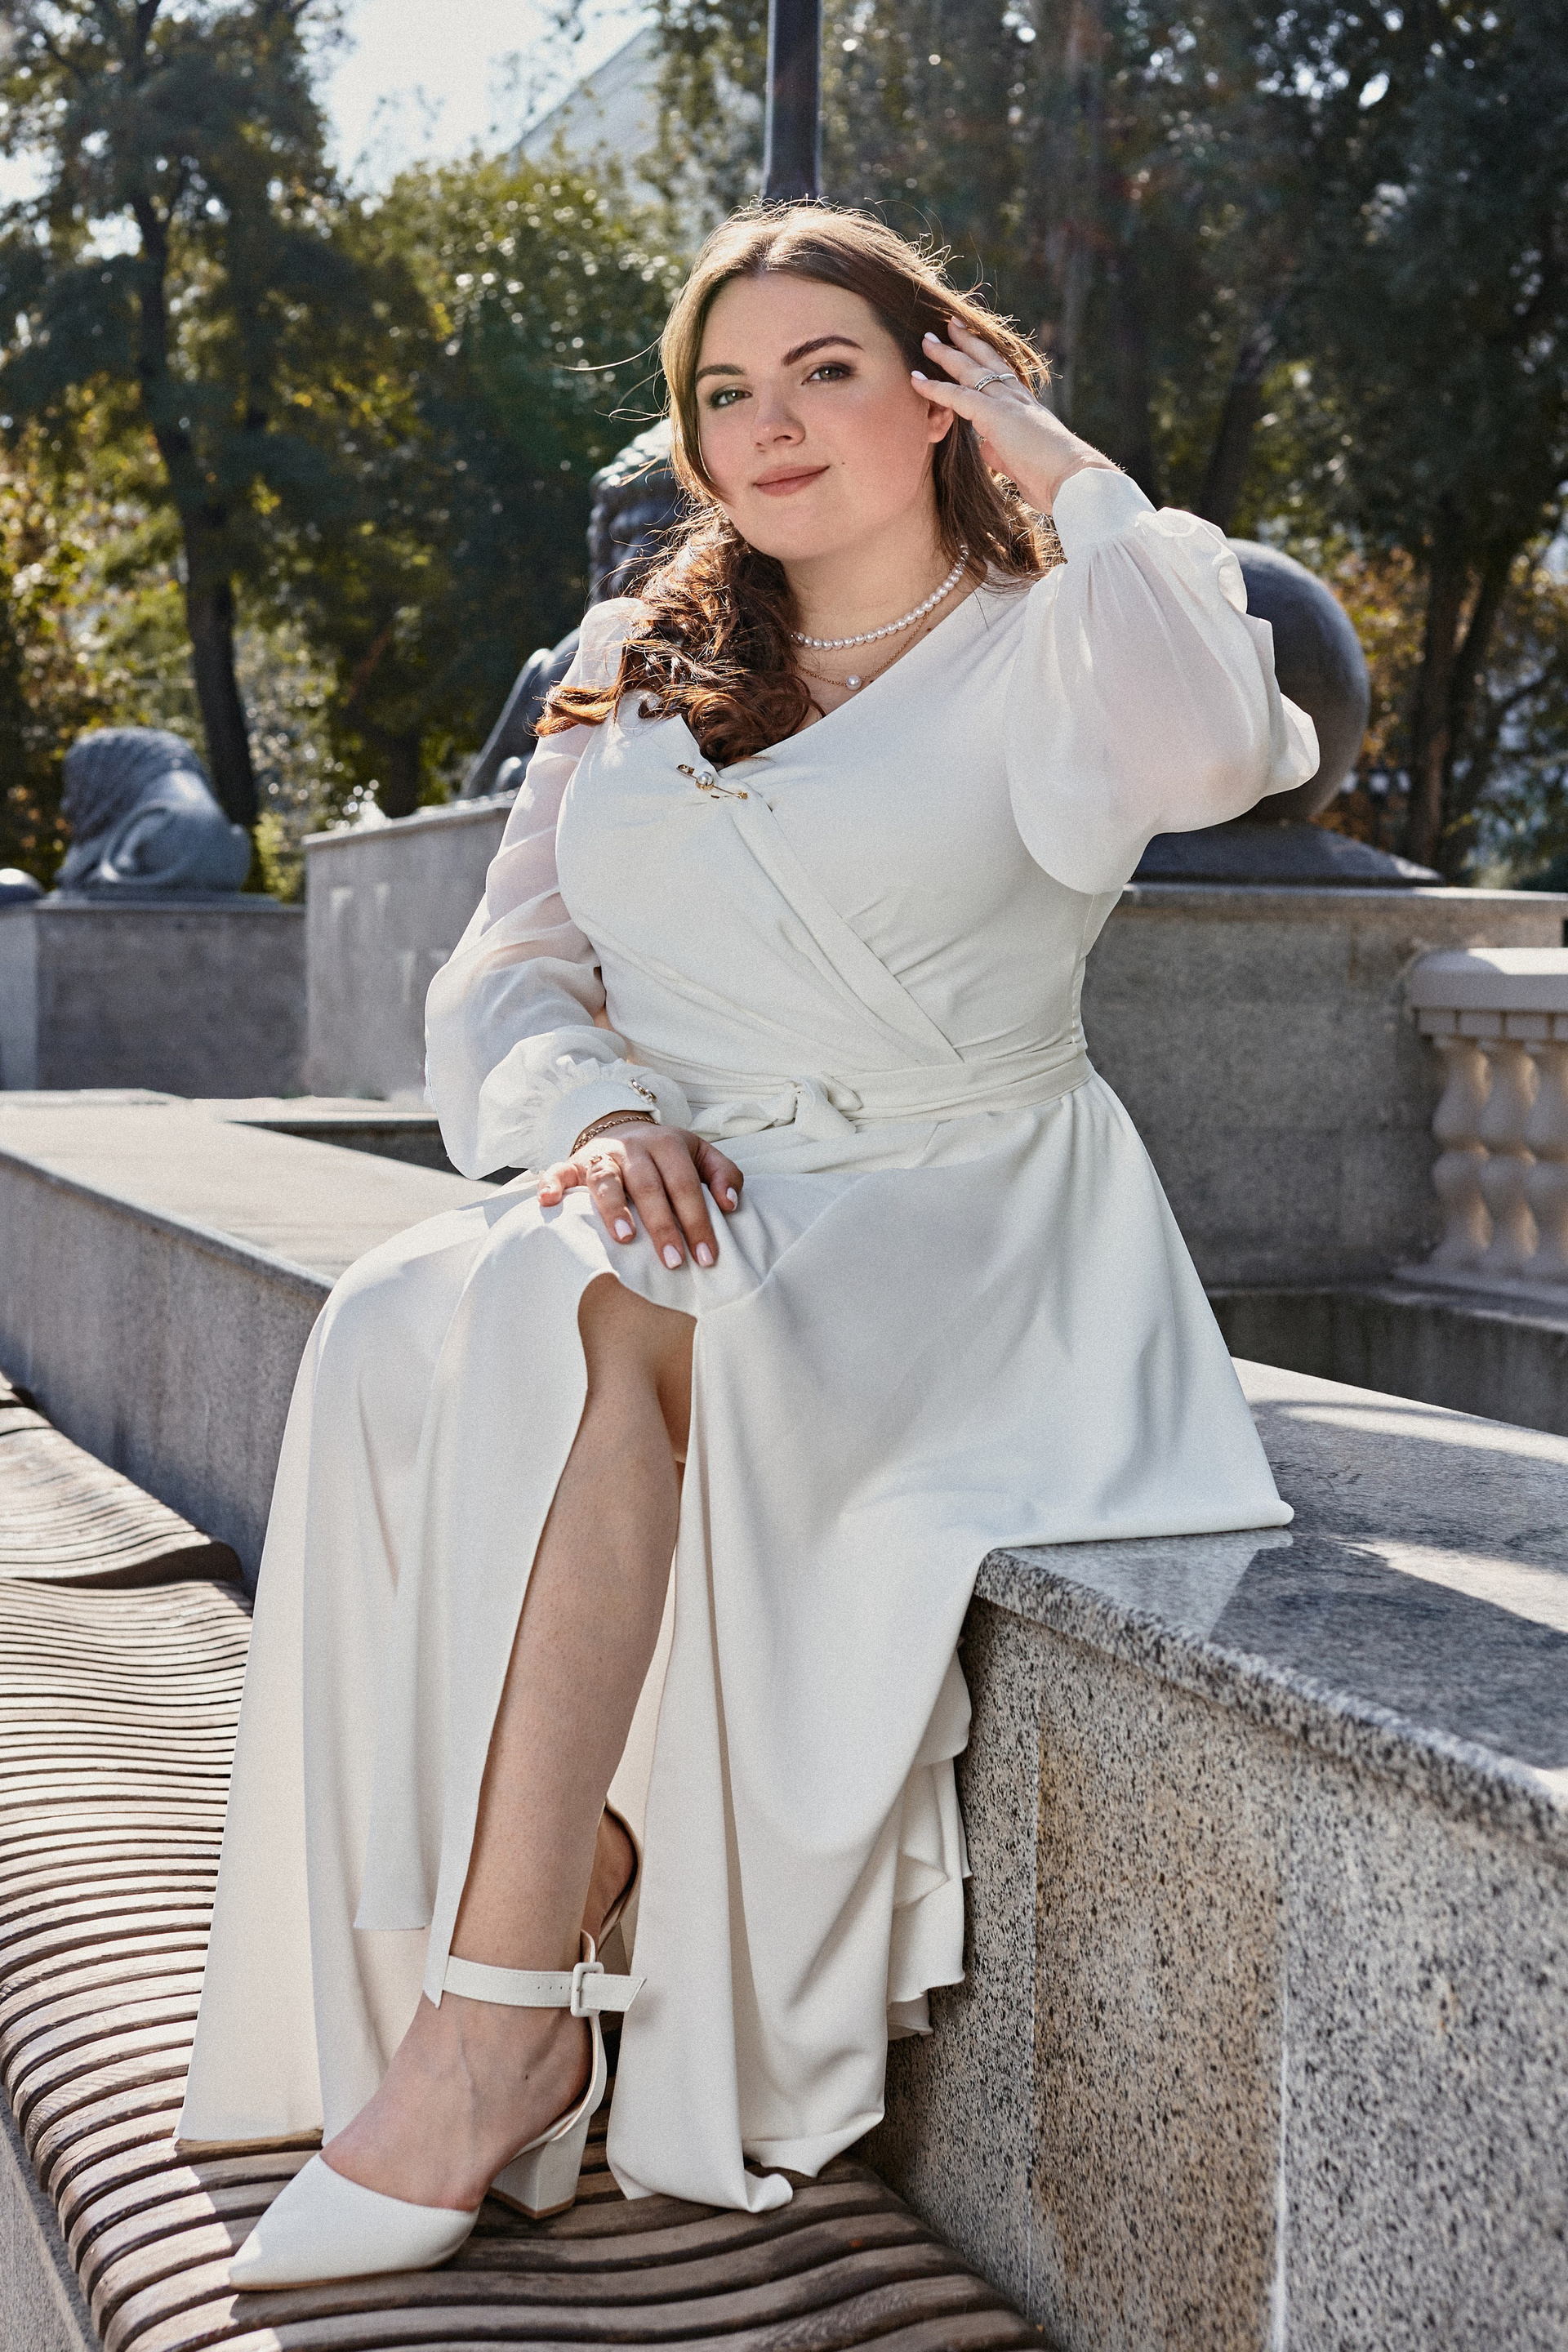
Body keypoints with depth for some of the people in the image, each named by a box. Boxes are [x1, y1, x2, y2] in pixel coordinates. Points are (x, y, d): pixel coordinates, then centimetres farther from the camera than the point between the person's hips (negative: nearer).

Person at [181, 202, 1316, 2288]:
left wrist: (1075, 478, -6)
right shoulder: (636, 675, 19)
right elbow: (508, 970, 12)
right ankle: (556, 1924, -25)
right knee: (393, 1336, -28)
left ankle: (496, 2026, -32)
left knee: (583, 1318, -35)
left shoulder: (1035, 656, 4)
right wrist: (590, 1110, -10)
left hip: (941, 1233, -4)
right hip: (669, 1211, 5)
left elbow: (1196, 747, -21)